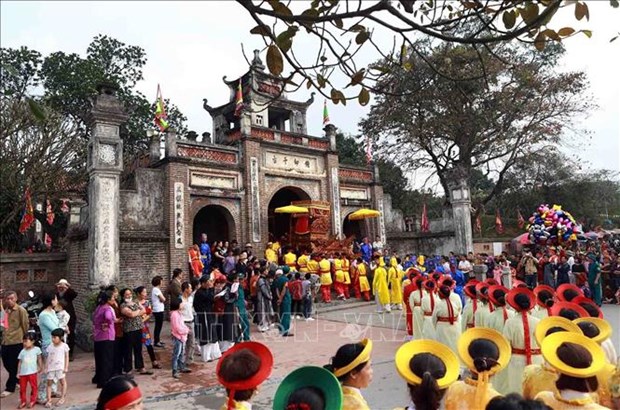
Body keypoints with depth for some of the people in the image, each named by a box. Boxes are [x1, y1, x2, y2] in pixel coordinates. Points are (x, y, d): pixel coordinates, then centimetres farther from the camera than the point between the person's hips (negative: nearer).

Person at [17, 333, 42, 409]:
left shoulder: (36, 349, -4)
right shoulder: (22, 351, 3)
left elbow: (39, 359, 5)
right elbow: (20, 362, 7)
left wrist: (41, 367, 3)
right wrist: (18, 372, 5)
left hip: (32, 372, -3)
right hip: (23, 373, 3)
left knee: (33, 386, 5)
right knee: (22, 388, 8)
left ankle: (32, 401, 19)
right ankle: (23, 401, 23)